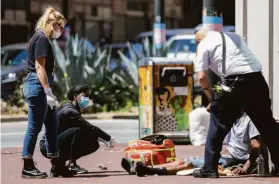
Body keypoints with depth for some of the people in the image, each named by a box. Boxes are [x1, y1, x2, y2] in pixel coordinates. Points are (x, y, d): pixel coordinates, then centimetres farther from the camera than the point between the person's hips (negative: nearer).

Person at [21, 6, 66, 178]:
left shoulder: (42, 39, 17)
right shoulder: (42, 39, -13)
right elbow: (39, 67, -19)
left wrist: (48, 91, 18)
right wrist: (48, 91, -22)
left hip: (41, 87, 10)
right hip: (37, 86, -10)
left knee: (52, 124, 13)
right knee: (35, 126, -6)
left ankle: (56, 164, 19)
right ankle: (27, 167, -2)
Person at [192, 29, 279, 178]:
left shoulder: (204, 45, 10)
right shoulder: (234, 36, 27)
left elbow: (202, 77, 0)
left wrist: (211, 96, 15)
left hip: (235, 82, -5)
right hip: (256, 78, 5)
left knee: (218, 125, 8)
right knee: (267, 124, 14)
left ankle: (209, 169, 8)